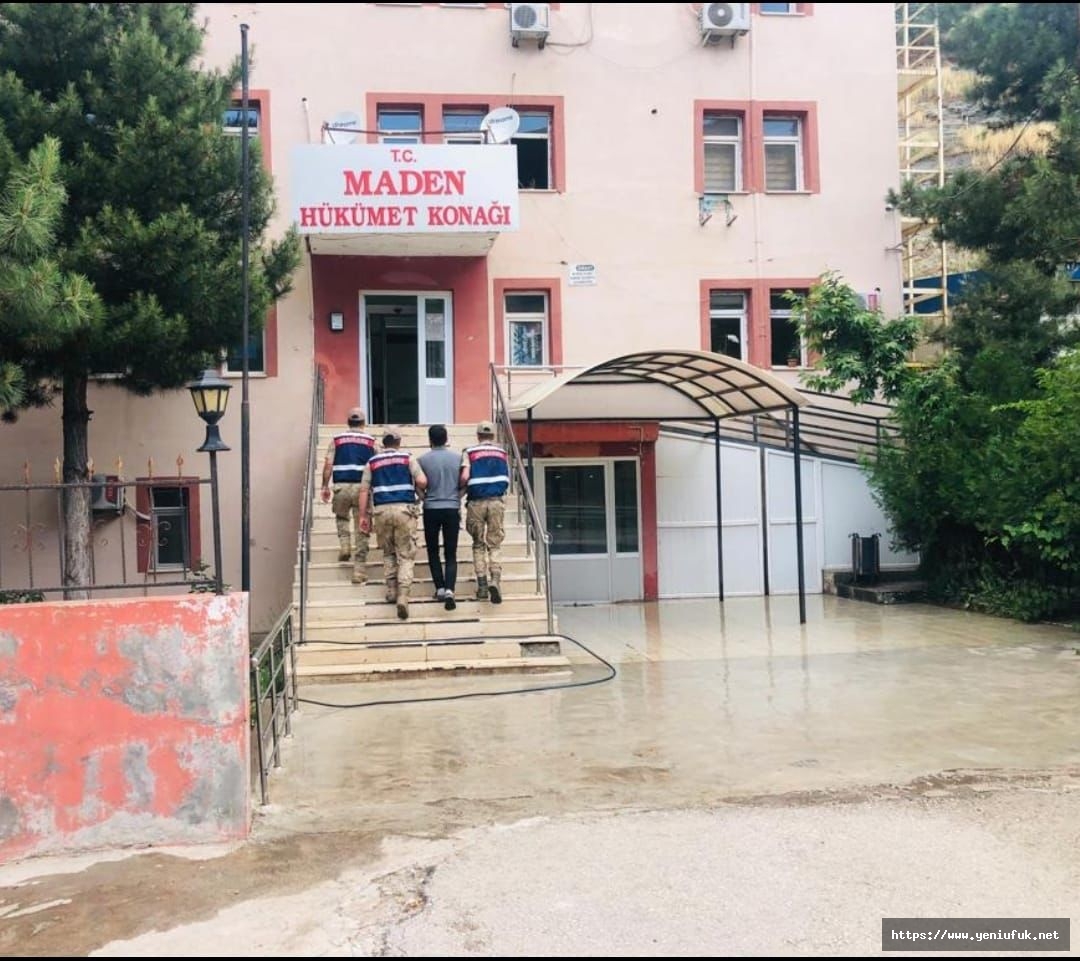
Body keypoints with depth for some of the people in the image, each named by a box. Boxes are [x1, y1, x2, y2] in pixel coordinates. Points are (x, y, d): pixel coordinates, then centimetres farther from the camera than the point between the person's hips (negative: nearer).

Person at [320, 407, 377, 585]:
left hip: (341, 486, 1)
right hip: (362, 488, -1)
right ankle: (359, 571, 2)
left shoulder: (337, 439, 7)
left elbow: (328, 465, 1)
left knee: (341, 517, 31)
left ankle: (344, 546, 12)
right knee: (362, 531, 3)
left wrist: (325, 486, 7)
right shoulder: (371, 441, 6)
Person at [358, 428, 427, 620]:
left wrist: (363, 515, 10)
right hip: (404, 509, -2)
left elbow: (364, 491, 7)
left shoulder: (372, 462, 12)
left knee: (388, 553, 21)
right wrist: (414, 488, 19)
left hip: (382, 510, 2)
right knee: (406, 555, 1)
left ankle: (391, 591, 18)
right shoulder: (407, 458, 7)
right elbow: (422, 482, -3)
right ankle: (403, 596, -14)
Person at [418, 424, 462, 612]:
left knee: (433, 552, 15)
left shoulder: (423, 459, -5)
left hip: (431, 509, -1)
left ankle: (440, 588, 12)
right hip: (452, 509, 1)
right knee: (451, 554, 3)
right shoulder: (457, 457, 0)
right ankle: (449, 590, -13)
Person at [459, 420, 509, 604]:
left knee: (478, 544, 12)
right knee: (494, 544, 6)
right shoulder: (502, 453, 11)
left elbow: (464, 477, -11)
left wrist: (461, 490, 8)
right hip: (497, 501, 1)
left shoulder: (469, 452, 1)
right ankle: (495, 579, -15)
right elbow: (507, 479, 8)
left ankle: (482, 583, 5)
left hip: (476, 502, -1)